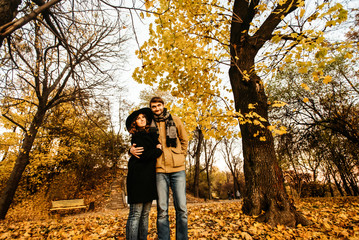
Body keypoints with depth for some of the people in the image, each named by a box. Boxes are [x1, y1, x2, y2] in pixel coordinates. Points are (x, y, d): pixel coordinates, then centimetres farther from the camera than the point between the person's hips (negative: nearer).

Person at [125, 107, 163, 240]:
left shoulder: (151, 135, 16)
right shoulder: (136, 136, -6)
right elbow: (143, 156, -16)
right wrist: (158, 150, -5)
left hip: (149, 178, 7)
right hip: (138, 178, -7)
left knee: (145, 214, 13)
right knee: (135, 214, -1)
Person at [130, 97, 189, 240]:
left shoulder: (175, 120, 8)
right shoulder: (149, 124, 7)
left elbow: (184, 140, 15)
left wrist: (180, 157, 8)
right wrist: (132, 149, -6)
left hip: (177, 169, 0)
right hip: (160, 170, 0)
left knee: (181, 208, 5)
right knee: (162, 210, 6)